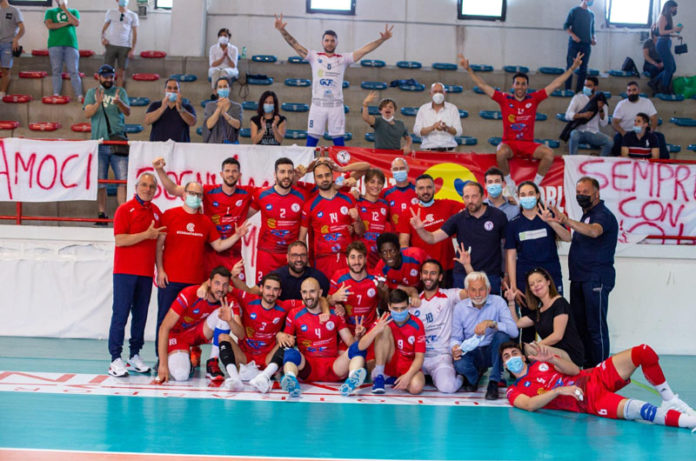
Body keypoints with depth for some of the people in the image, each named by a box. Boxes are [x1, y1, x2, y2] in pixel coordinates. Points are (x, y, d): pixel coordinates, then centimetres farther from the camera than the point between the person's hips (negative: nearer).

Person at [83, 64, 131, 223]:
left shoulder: (120, 92, 10)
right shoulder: (92, 93, 11)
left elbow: (128, 112, -3)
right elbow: (87, 114, -1)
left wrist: (119, 102, -24)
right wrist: (98, 103, -20)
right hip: (98, 142, 1)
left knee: (122, 180, -9)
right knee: (100, 182, 3)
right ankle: (102, 215, 8)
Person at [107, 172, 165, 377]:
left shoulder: (156, 212, 12)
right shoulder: (125, 209, -4)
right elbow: (120, 240, -13)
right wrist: (147, 234, -17)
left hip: (146, 272, 5)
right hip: (125, 270, -5)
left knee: (141, 314, 7)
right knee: (121, 313, -5)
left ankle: (135, 356, 14)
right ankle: (116, 359, -3)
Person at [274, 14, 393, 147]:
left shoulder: (343, 59, 9)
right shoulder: (314, 57, 7)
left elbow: (364, 50, 4)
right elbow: (295, 45, 0)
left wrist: (382, 39, -6)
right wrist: (282, 31, -14)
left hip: (336, 105, 1)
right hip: (317, 104, -1)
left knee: (339, 142, 3)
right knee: (311, 140, 1)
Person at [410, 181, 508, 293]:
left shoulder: (498, 216, -3)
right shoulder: (458, 219, 1)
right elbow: (433, 238, -2)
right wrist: (419, 229, -23)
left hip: (491, 277, -1)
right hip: (462, 276, 1)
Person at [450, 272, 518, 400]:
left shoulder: (498, 302, -8)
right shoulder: (459, 307, -2)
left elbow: (514, 331, -20)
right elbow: (455, 337, 1)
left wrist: (490, 323, -36)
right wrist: (454, 347, -24)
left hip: (492, 351, 0)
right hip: (471, 352, 0)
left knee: (502, 334, -31)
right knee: (460, 364, -33)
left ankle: (494, 383, -17)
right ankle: (474, 377, 8)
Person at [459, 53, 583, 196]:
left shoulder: (534, 98, 6)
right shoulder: (504, 99, 2)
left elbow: (555, 84, 7)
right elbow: (483, 85, 1)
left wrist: (572, 68, 5)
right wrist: (469, 69, -6)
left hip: (528, 144, 2)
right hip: (509, 143, -2)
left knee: (549, 153, -25)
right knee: (501, 153, -36)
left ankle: (535, 184, -7)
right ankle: (510, 183, -12)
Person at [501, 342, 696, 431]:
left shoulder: (541, 362, 19)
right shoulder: (515, 391, 7)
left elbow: (574, 370, 6)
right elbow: (529, 405, -16)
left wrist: (552, 359, -12)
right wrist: (558, 391, -27)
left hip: (596, 378, 5)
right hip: (589, 403, -5)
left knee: (645, 352, -11)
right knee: (632, 409, -35)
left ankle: (669, 400, 3)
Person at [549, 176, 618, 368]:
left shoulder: (603, 214, -11)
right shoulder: (586, 215, 19)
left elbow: (594, 231, -35)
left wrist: (567, 221, -48)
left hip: (596, 278, -10)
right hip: (579, 278, 10)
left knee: (595, 326, -7)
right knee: (579, 324, 12)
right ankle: (586, 366, 19)